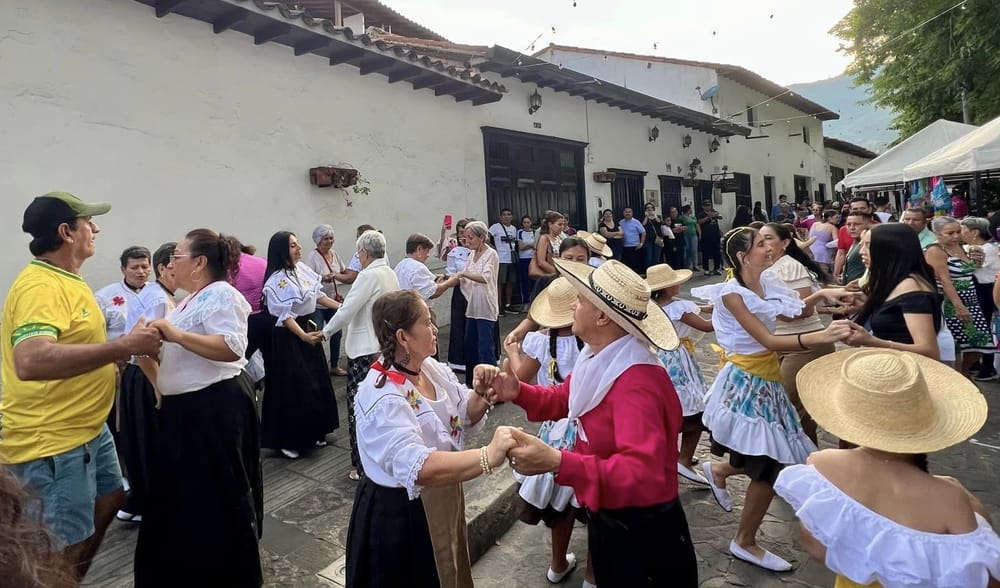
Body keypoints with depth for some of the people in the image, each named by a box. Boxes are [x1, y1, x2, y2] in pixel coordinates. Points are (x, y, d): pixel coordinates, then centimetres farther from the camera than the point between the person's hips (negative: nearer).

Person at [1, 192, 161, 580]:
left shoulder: (66, 279, 10)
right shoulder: (40, 285, -23)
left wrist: (120, 349, 9)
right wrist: (122, 346, -36)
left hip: (88, 428, 10)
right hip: (50, 440, -10)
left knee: (109, 501, 25)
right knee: (68, 547, 3)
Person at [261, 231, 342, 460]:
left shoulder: (302, 268, 3)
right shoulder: (278, 280, -20)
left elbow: (317, 295, 13)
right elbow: (285, 316, -24)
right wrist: (304, 336, -35)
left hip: (309, 328, 8)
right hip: (289, 337, -8)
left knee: (315, 382, 14)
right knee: (291, 387, -1)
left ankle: (312, 433, 29)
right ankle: (287, 441, 14)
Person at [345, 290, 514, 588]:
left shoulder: (432, 368, -4)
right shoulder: (383, 397, -30)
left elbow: (465, 419, 1)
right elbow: (418, 468, -43)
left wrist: (480, 393, -20)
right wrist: (488, 456, -50)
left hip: (440, 502, 8)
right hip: (400, 515, -7)